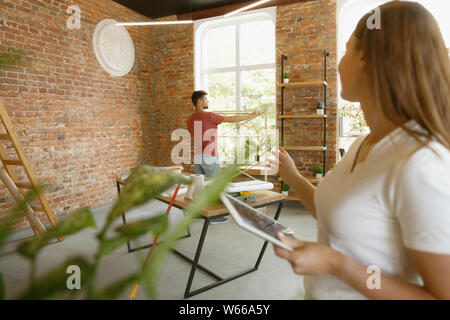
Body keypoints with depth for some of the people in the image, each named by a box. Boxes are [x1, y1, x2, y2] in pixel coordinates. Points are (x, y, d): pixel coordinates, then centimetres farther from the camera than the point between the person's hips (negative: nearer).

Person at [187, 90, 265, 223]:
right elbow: (232, 119, -12)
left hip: (197, 157, 7)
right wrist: (252, 115, -2)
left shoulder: (190, 119, 9)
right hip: (209, 157, -7)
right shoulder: (209, 116, -13)